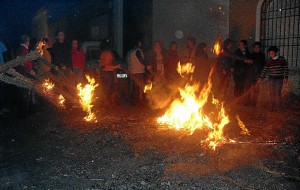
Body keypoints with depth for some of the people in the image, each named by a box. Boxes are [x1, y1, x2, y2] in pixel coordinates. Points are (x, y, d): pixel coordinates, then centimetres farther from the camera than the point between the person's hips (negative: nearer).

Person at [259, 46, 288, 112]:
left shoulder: (282, 59, -4)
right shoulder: (269, 61, 3)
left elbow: (286, 68, 0)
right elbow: (265, 70, 1)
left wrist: (286, 78, -4)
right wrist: (261, 78, -8)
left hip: (279, 79, -3)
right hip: (272, 79, 3)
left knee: (277, 93, -6)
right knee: (272, 93, 5)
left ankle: (277, 108, 4)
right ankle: (273, 107, 18)